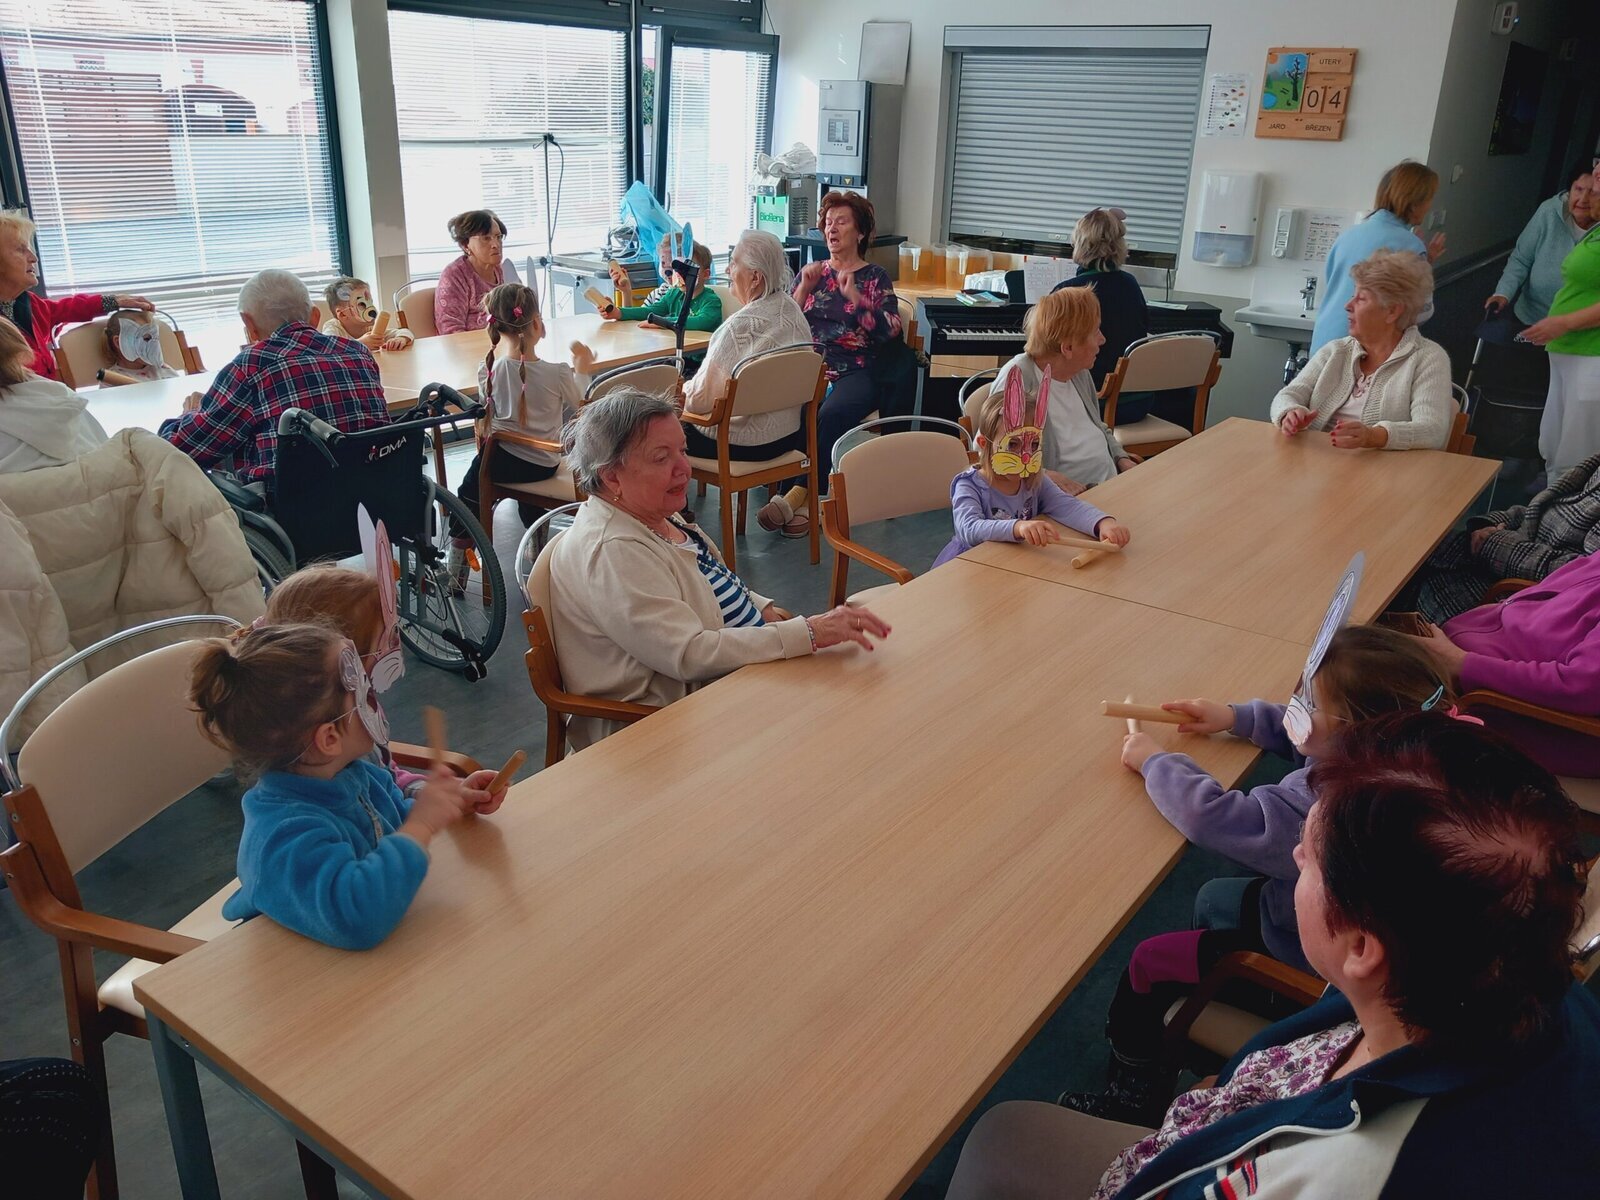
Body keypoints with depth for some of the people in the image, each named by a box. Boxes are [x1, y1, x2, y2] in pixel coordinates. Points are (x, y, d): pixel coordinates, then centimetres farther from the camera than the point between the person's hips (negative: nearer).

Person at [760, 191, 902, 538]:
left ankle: (797, 495, -33)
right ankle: (805, 500, -29)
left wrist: (853, 295, -9)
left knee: (830, 415, -35)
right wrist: (804, 288, 1)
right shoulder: (812, 272, 20)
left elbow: (890, 329, -3)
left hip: (855, 373, -2)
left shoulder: (875, 277, 12)